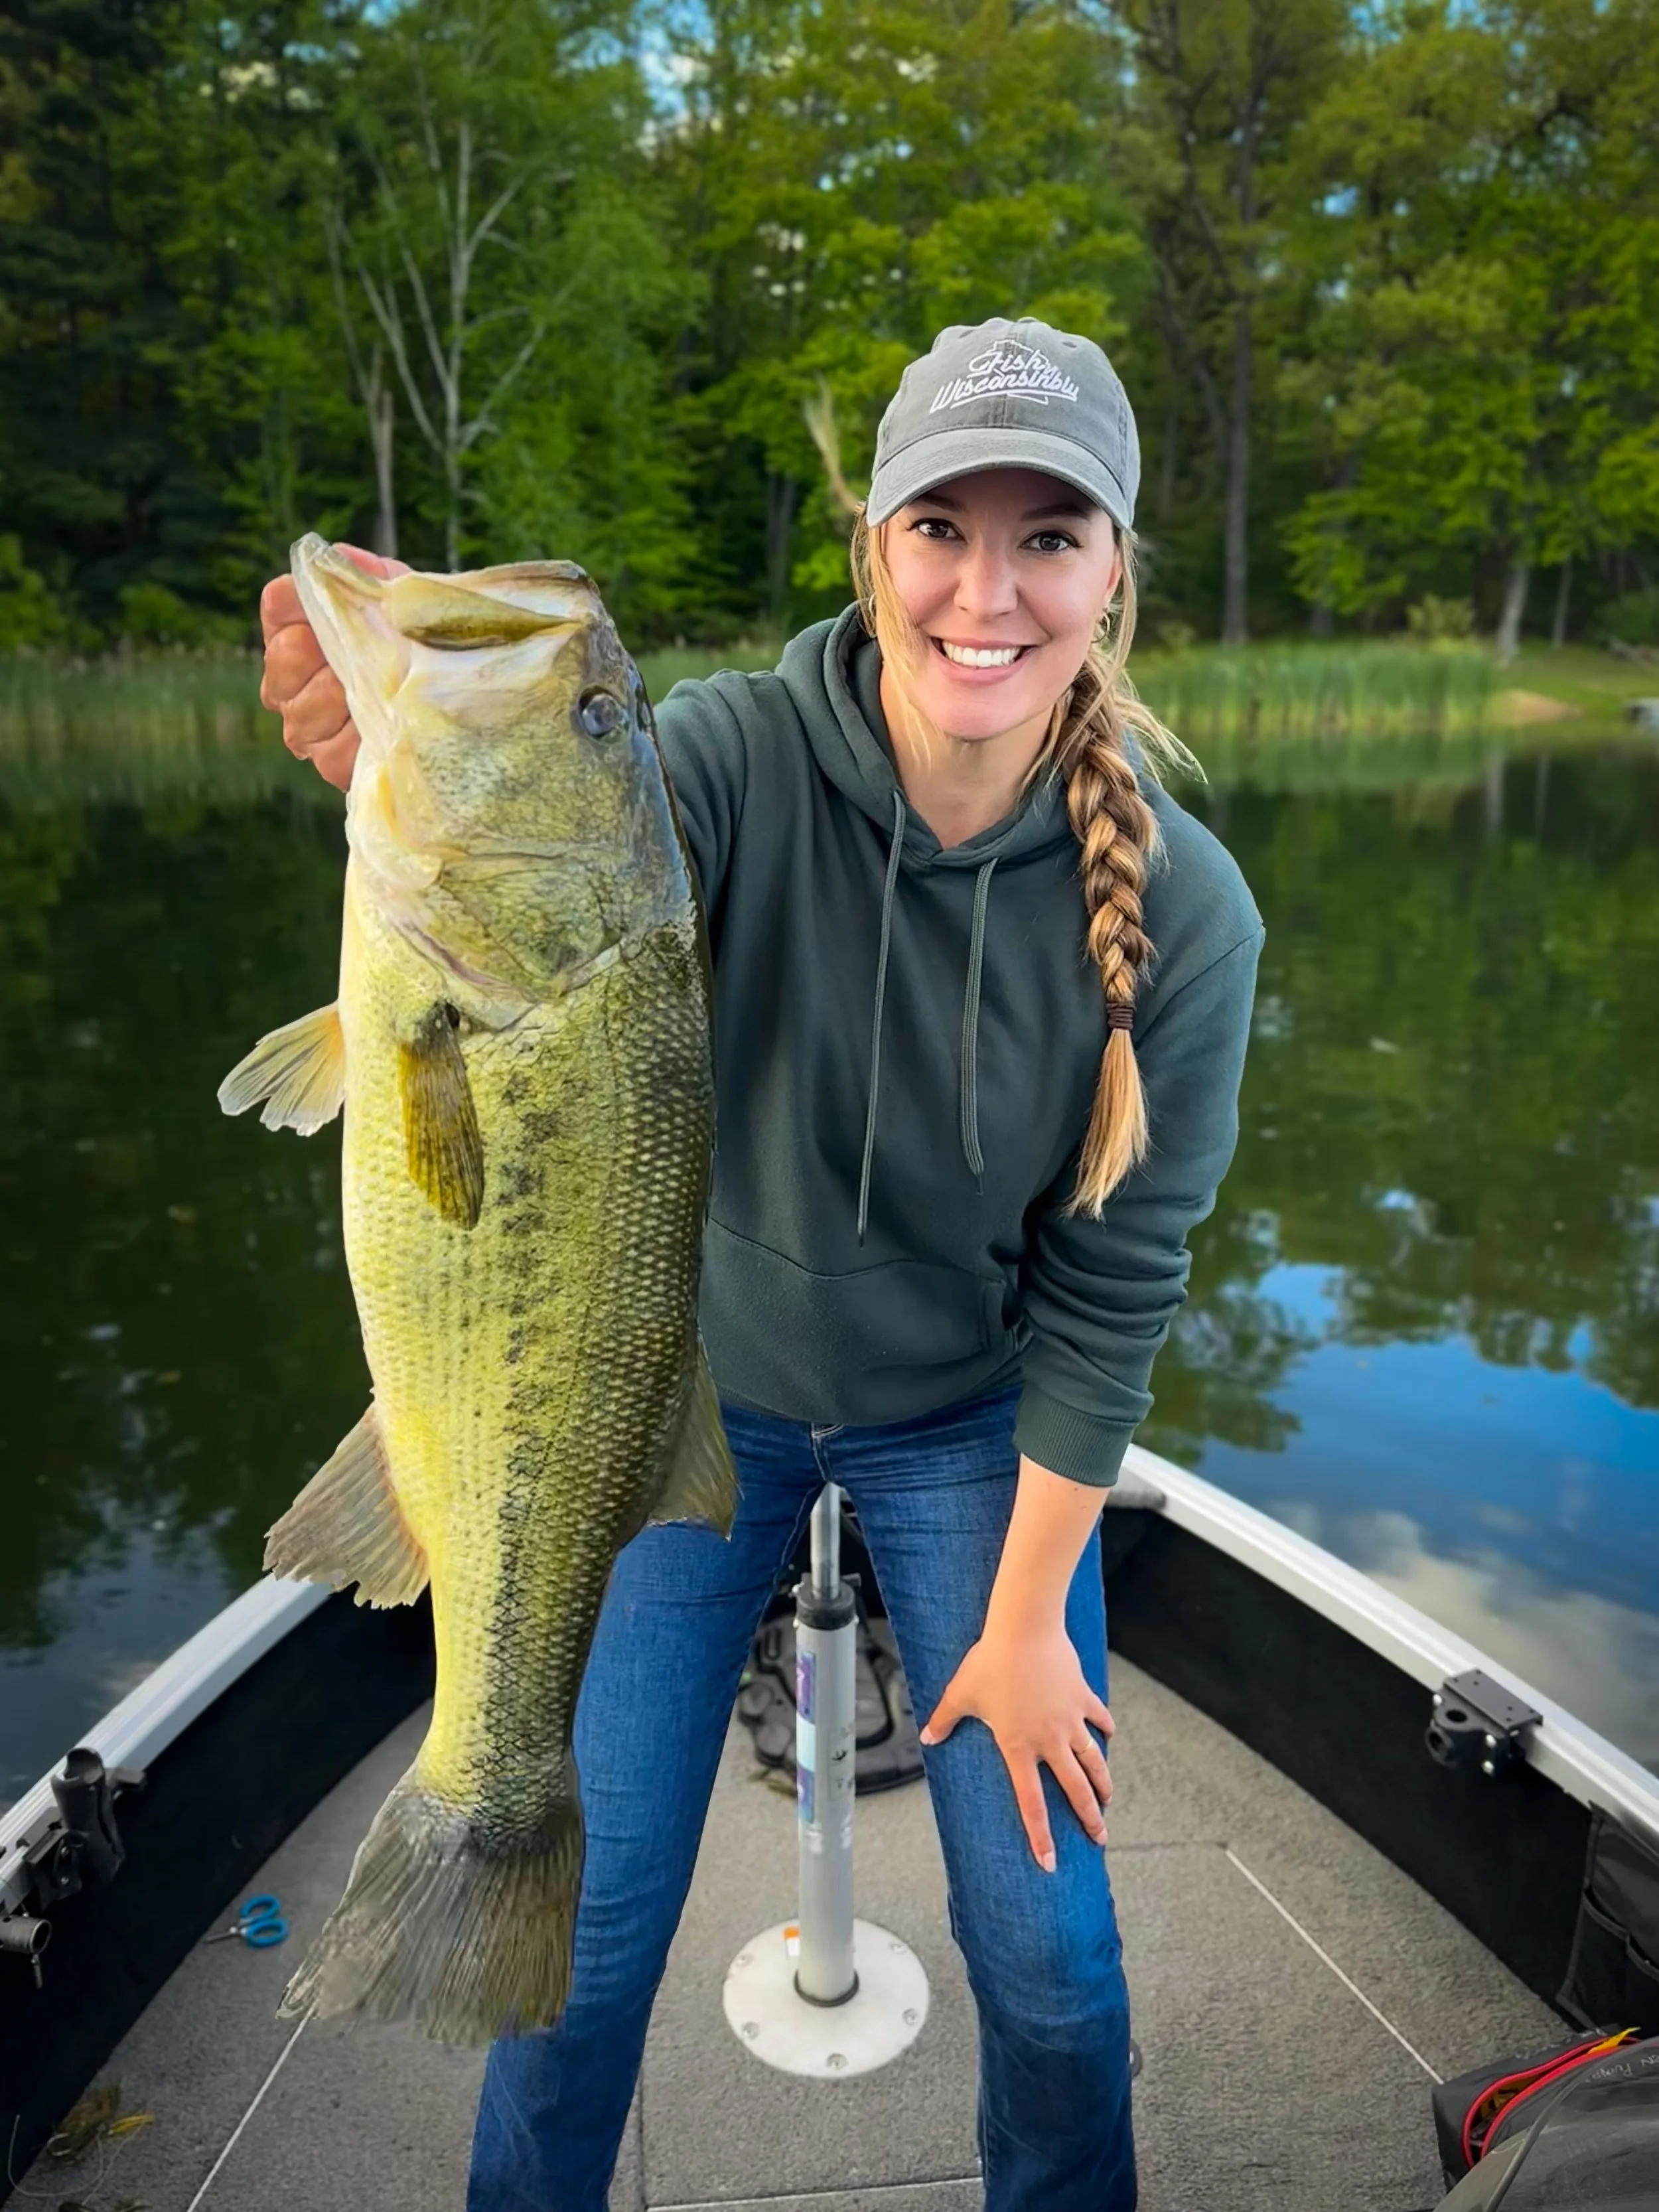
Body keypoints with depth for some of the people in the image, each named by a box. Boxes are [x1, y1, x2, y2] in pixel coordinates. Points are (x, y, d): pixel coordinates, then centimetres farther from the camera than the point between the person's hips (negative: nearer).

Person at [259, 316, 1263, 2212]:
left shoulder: (1181, 909, -19)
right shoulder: (734, 760, -21)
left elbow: (1108, 1294, -12)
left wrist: (1025, 1615, -6)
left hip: (971, 1424, 1)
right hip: (692, 1381, 0)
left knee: (1045, 1944, 9)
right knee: (586, 1913, 11)